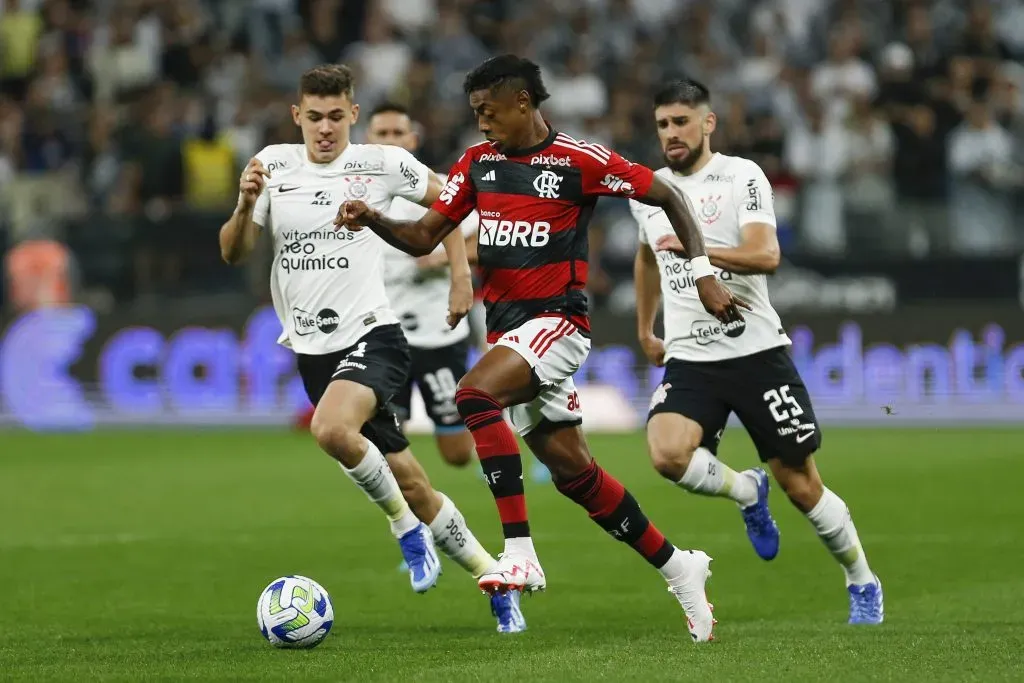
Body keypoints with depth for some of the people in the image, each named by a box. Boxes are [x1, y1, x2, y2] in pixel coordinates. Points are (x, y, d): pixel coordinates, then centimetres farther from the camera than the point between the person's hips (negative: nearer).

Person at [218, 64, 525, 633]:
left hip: (371, 335, -4)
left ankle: (407, 527, -11)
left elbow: (446, 199, 12)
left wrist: (462, 275, 4)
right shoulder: (274, 164, 5)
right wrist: (246, 205, -16)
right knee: (411, 486, 7)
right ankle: (494, 579, 24)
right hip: (312, 348, 4)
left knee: (332, 430, -34)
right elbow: (234, 253, 4)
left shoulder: (383, 164, -3)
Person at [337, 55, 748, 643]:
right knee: (573, 470, 8)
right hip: (507, 327, 7)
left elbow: (667, 196, -1)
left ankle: (520, 554, -32)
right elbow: (424, 237, 12)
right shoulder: (478, 163, 10)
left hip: (557, 320, -7)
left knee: (475, 393, -31)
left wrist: (705, 275, -7)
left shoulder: (578, 161, -8)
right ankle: (678, 567, 23)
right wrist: (373, 220, -8)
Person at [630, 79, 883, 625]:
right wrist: (644, 332, 34)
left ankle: (862, 583, 24)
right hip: (688, 359, 4)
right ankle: (746, 492, 6)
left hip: (756, 350, -4)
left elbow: (765, 255, -21)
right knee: (667, 453, -26)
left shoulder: (742, 176, -6)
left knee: (800, 483, 0)